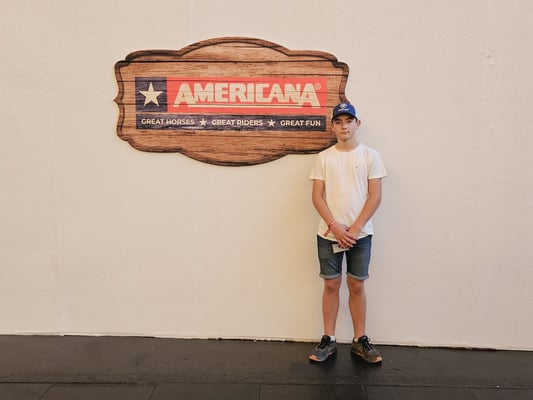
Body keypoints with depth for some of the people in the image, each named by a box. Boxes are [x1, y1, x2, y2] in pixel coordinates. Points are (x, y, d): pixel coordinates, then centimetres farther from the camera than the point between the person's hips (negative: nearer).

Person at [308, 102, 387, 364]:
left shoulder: (370, 156, 1)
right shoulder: (324, 158, 3)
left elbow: (375, 197, -4)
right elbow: (317, 196, -1)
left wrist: (354, 229, -11)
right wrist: (335, 226, -12)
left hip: (360, 234, -1)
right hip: (329, 234, 1)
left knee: (357, 286, 7)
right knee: (331, 285, 7)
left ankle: (360, 341, 21)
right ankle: (328, 340, 18)